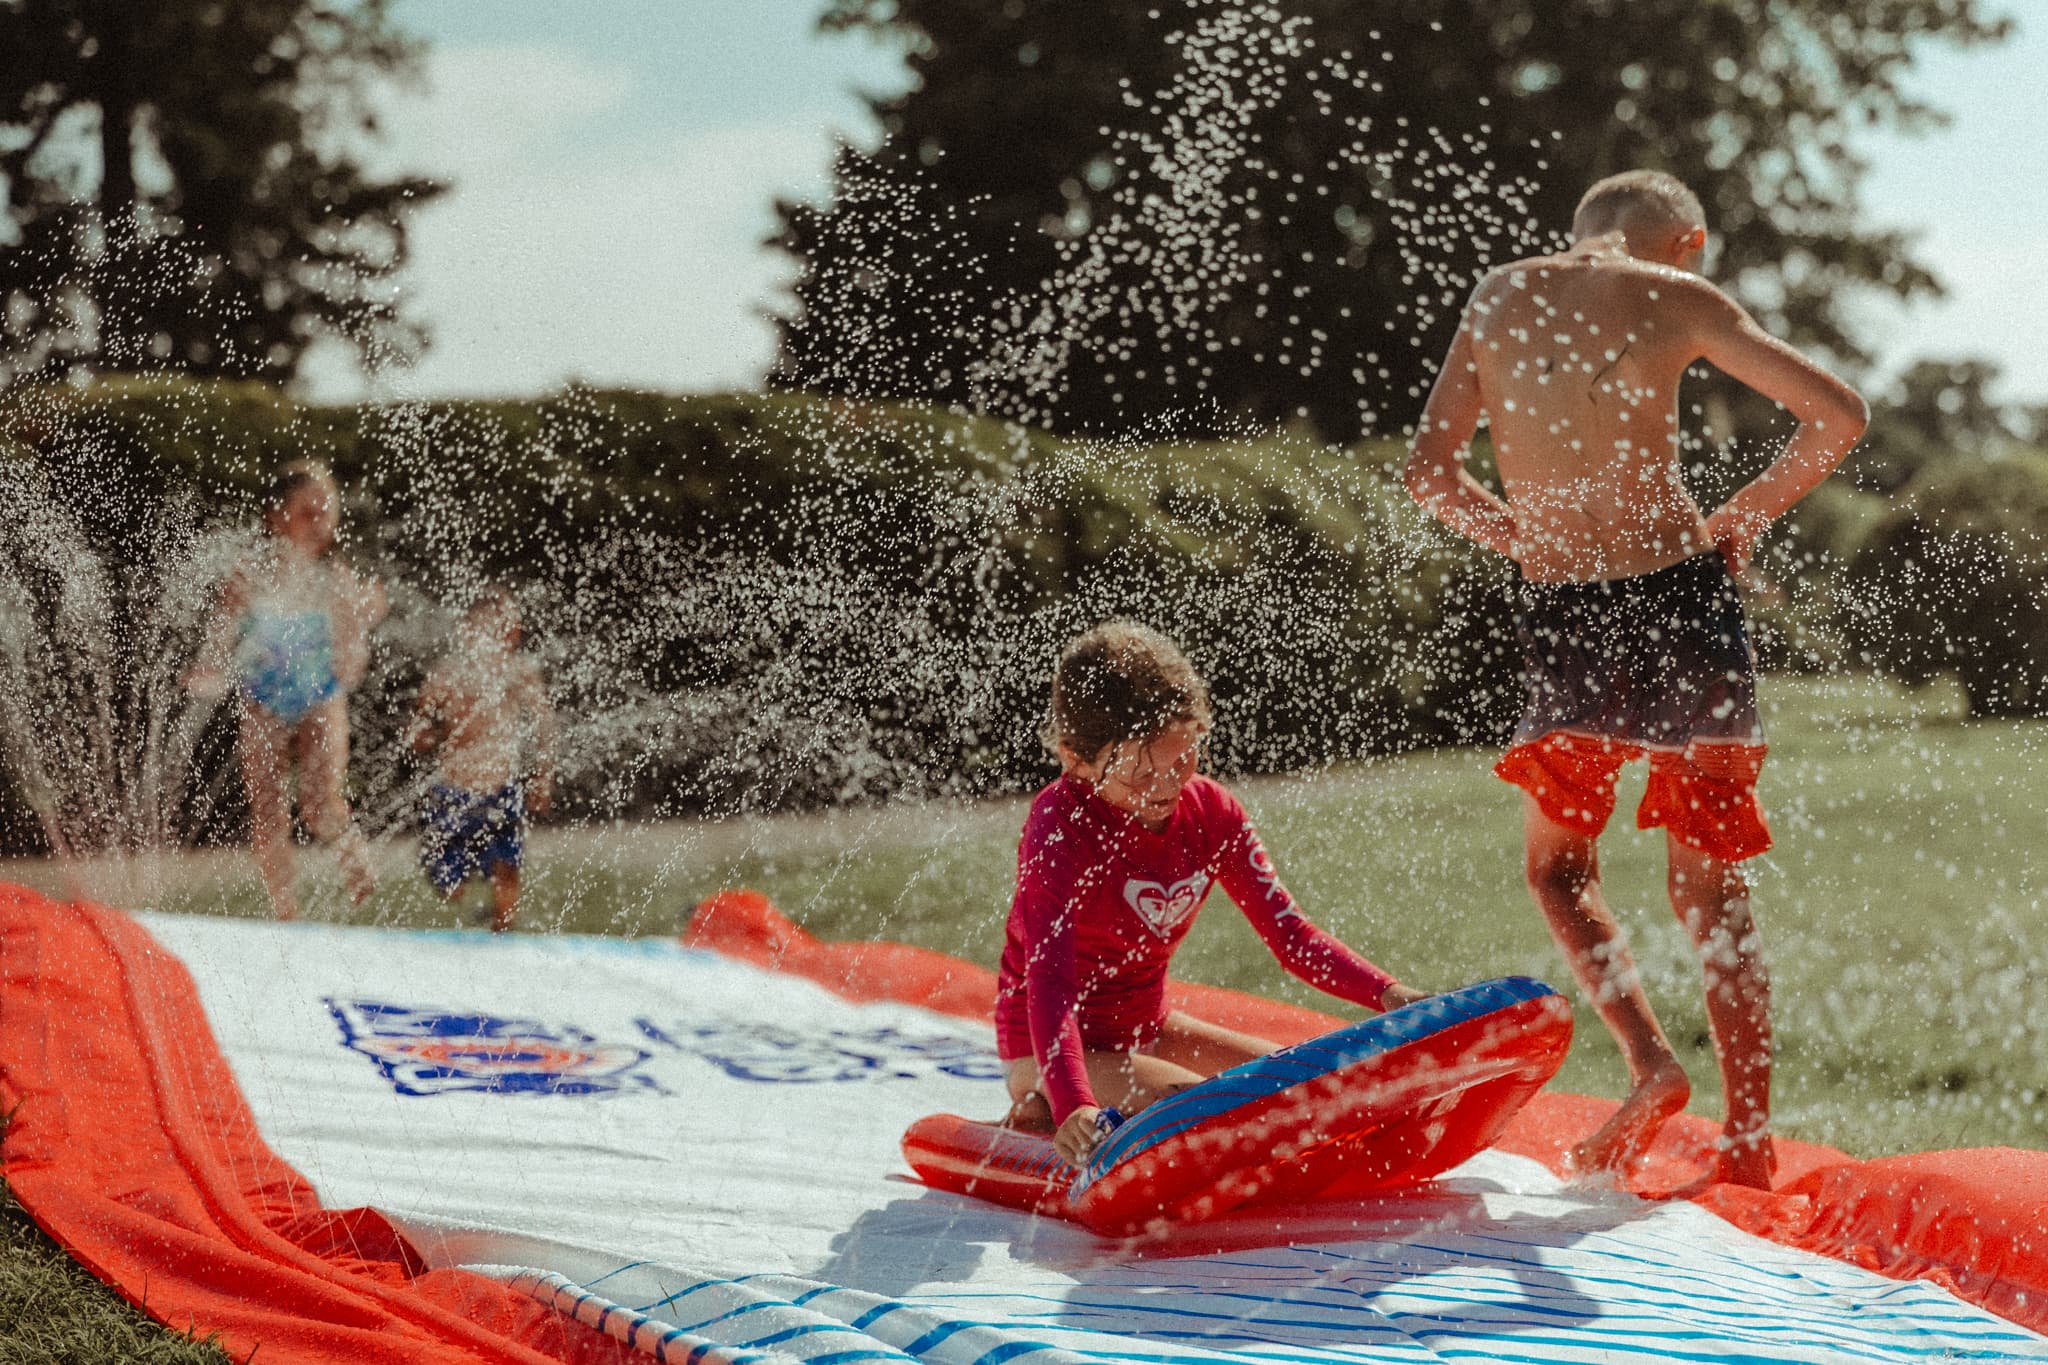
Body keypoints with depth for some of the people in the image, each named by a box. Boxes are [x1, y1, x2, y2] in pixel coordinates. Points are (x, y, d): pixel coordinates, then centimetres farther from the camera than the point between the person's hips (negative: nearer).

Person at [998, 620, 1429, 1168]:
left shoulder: (1211, 812, -6)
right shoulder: (1059, 826, -25)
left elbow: (1288, 934, -5)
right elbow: (1048, 979, -35)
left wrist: (1386, 993, -23)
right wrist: (1072, 1106, -51)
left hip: (1145, 1026, 8)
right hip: (1048, 1048, -8)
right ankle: (1045, 1116, -5)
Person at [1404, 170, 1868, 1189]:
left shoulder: (1499, 296, 10)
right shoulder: (1676, 297, 1)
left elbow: (1430, 469, 9)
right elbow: (1837, 414, -4)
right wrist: (1745, 514, 9)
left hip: (1561, 616, 1)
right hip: (1681, 596, -1)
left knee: (1558, 865, 19)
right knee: (1711, 886, 10)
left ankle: (1649, 1060, -2)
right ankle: (1749, 1138, 9)